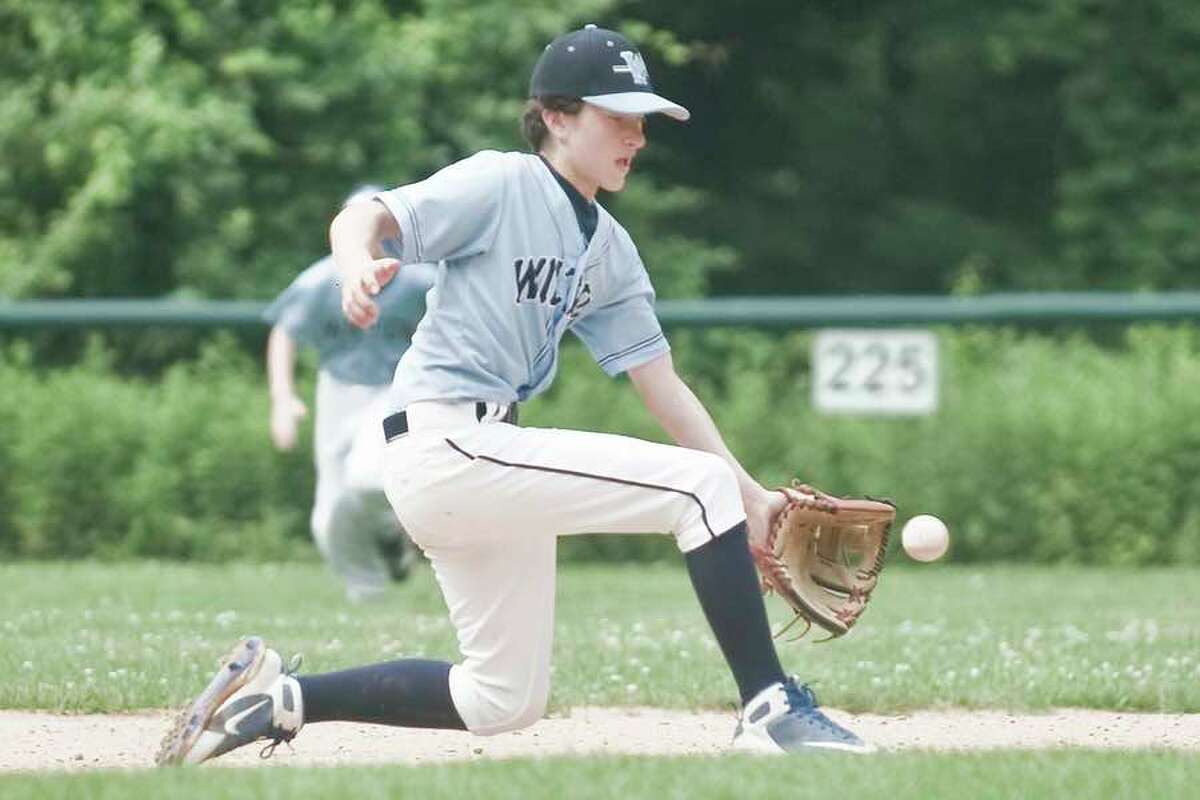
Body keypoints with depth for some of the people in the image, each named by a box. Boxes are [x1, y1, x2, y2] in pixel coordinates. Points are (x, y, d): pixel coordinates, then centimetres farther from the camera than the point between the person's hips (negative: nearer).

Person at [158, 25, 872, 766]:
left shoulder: (610, 250, 16)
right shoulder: (503, 185, -7)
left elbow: (662, 386, 14)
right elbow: (362, 218, -17)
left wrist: (749, 498, 5)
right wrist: (359, 266, -41)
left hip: (482, 459, 9)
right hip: (447, 444, -9)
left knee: (506, 700, 13)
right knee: (701, 483, -15)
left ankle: (282, 695, 16)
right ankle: (769, 710, -14)